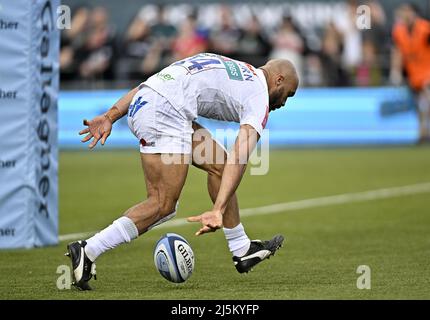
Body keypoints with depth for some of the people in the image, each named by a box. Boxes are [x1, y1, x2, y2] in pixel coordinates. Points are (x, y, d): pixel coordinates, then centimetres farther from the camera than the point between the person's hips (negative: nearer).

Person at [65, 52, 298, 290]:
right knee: (162, 205, -7)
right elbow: (239, 158, -12)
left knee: (218, 164, 17)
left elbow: (152, 84, 22)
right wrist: (218, 210, -22)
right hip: (165, 112, -10)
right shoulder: (258, 97, 5)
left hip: (140, 102, 10)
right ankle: (87, 252, -13)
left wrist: (110, 117, 18)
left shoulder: (227, 68, 29)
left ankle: (242, 250, 22)